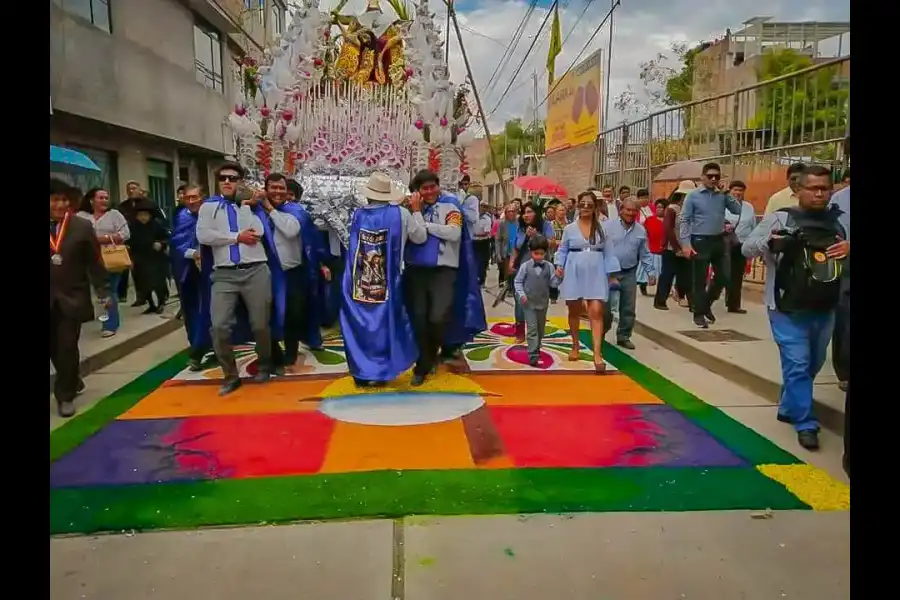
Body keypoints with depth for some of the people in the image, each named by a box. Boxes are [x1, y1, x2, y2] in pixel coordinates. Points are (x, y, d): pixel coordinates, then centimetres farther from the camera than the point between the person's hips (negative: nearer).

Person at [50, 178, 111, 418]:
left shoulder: (83, 227, -1)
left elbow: (95, 262, 0)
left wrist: (103, 291, -3)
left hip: (72, 298, -1)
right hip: (50, 299, 1)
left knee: (68, 347, -1)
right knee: (54, 348, 9)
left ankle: (65, 394, 14)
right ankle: (72, 382, 33)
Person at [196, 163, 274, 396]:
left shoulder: (251, 202, 13)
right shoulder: (209, 207, 14)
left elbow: (257, 233, -6)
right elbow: (203, 236, -4)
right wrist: (237, 237, -6)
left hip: (256, 271, 0)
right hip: (224, 274, 1)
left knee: (260, 324, 4)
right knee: (219, 326, -9)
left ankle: (264, 366, 30)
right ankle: (230, 375, 9)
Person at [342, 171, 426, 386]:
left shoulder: (358, 214, -2)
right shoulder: (401, 214, -7)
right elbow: (420, 238, 3)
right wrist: (416, 211, 11)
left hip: (359, 282, 1)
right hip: (388, 282, -1)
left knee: (358, 323, 12)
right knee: (384, 323, 13)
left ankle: (361, 371, 16)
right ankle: (379, 371, 18)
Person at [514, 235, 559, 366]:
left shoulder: (549, 266, 0)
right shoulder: (525, 266, -5)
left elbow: (552, 282, 0)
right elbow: (518, 281, 0)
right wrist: (521, 294, -12)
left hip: (543, 302, 3)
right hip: (529, 302, -3)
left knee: (541, 328, 16)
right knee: (532, 328, -8)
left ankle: (536, 349, 35)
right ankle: (533, 355, -10)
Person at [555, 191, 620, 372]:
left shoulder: (602, 228, 4)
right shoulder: (569, 228, 3)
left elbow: (607, 252, 5)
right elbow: (563, 250, 8)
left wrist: (610, 273, 2)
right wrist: (559, 265, -8)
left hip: (595, 274, -1)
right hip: (574, 273, 1)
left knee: (596, 312, -11)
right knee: (574, 311, 12)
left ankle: (597, 354, -14)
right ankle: (575, 346, 31)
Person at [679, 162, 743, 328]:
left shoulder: (722, 195, 7)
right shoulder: (693, 195, -4)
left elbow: (738, 210, 0)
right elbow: (685, 221, -7)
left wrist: (726, 192, -5)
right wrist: (686, 244, -15)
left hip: (719, 240, 4)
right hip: (700, 241, -4)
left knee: (724, 277, 8)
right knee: (700, 280, 2)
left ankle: (706, 304, 29)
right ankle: (699, 313, 14)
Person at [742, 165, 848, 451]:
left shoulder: (838, 221, 6)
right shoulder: (780, 218, -7)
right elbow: (747, 249, -8)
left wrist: (848, 247, -10)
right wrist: (770, 242, -29)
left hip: (824, 309, 6)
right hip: (788, 309, -6)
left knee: (813, 365, 18)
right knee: (797, 366, -6)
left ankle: (788, 409, 38)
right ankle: (806, 424, 5)